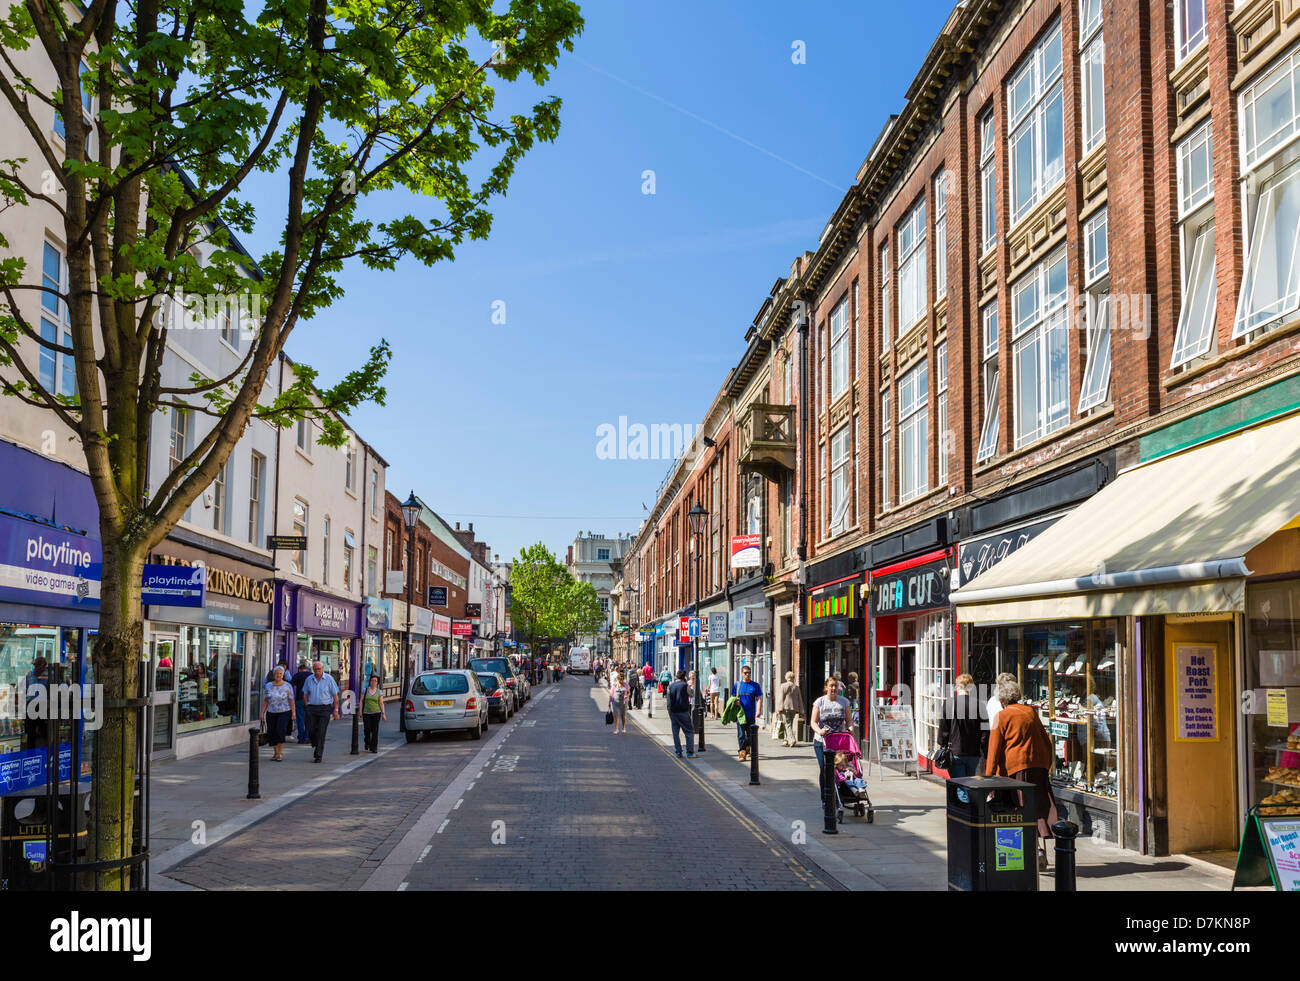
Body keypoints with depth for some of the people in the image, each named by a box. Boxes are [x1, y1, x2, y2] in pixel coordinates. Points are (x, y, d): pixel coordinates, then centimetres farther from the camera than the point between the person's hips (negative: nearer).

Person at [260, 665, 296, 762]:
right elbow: (265, 701, 8)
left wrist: (293, 713, -6)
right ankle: (276, 752, 19)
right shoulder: (268, 686, 5)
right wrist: (262, 713, 3)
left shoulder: (287, 686, -2)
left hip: (284, 712, -3)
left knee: (280, 731, -17)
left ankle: (280, 753, -9)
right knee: (272, 732, 2)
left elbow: (291, 701, -1)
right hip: (271, 713, 3)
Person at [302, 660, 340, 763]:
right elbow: (305, 694, 17)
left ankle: (318, 755, -3)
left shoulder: (329, 679, -2)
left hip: (325, 709, -3)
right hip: (311, 708, 3)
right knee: (311, 731, -1)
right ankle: (315, 746, 28)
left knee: (321, 732, -7)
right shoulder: (309, 680, 7)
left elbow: (335, 695, 1)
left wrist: (336, 709, -3)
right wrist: (307, 706, 4)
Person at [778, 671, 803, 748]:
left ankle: (792, 739, -25)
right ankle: (787, 740, 19)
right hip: (794, 708, 4)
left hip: (786, 707, -4)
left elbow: (781, 697, -5)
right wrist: (800, 710, 16)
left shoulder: (783, 686, -1)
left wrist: (780, 708, -5)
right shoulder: (796, 687, 10)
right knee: (791, 724, 14)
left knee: (787, 724, -7)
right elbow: (799, 699, 12)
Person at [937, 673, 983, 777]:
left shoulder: (949, 703, -6)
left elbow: (943, 728, -4)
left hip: (956, 752, -2)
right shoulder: (978, 704, -1)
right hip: (973, 753, 3)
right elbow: (984, 730, 1)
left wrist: (942, 745, 8)